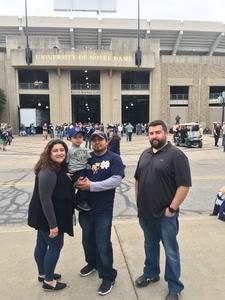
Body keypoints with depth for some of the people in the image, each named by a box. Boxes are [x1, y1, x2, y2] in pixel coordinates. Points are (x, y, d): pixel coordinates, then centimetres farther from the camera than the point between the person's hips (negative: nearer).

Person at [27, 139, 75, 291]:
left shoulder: (60, 167, 3)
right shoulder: (48, 172, -27)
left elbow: (63, 190, 14)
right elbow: (45, 199, -28)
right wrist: (53, 224, -25)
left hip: (44, 216, 9)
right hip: (46, 216, -9)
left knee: (42, 244, 21)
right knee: (56, 245, 4)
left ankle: (43, 274, 39)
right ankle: (48, 281, 23)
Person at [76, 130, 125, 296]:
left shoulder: (114, 158, -8)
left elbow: (116, 180, -19)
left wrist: (91, 186, -23)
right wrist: (77, 182, -14)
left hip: (103, 210, -5)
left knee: (103, 244, 5)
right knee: (87, 240, 22)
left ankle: (108, 276, 27)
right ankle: (92, 263, 49)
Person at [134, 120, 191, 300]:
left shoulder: (176, 155, -14)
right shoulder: (145, 154, 7)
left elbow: (184, 185, -18)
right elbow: (138, 179, 15)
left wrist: (172, 209, -17)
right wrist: (139, 202, 10)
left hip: (165, 214, -6)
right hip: (145, 212, 6)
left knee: (170, 251, 10)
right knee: (150, 245, 23)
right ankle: (151, 273, 44)